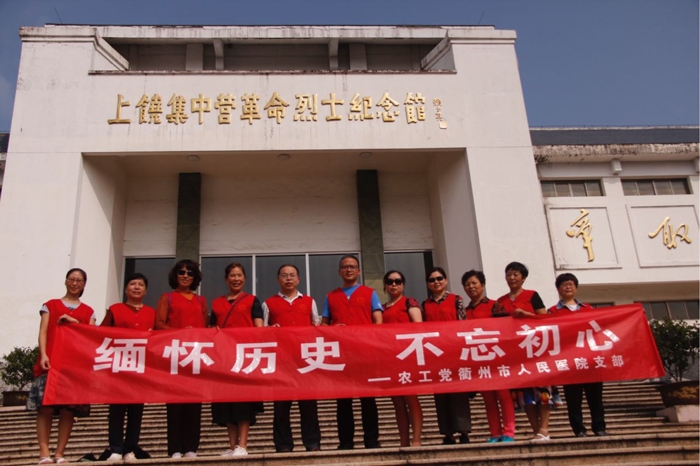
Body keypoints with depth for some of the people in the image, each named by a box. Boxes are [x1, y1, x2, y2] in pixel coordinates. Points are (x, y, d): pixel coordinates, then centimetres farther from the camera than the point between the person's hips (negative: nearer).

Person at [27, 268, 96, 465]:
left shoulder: (88, 311, 18)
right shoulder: (50, 305, 14)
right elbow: (43, 332, 4)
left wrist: (75, 322, -5)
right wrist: (43, 355, -10)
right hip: (51, 361, -1)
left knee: (69, 409, -3)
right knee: (46, 406, -8)